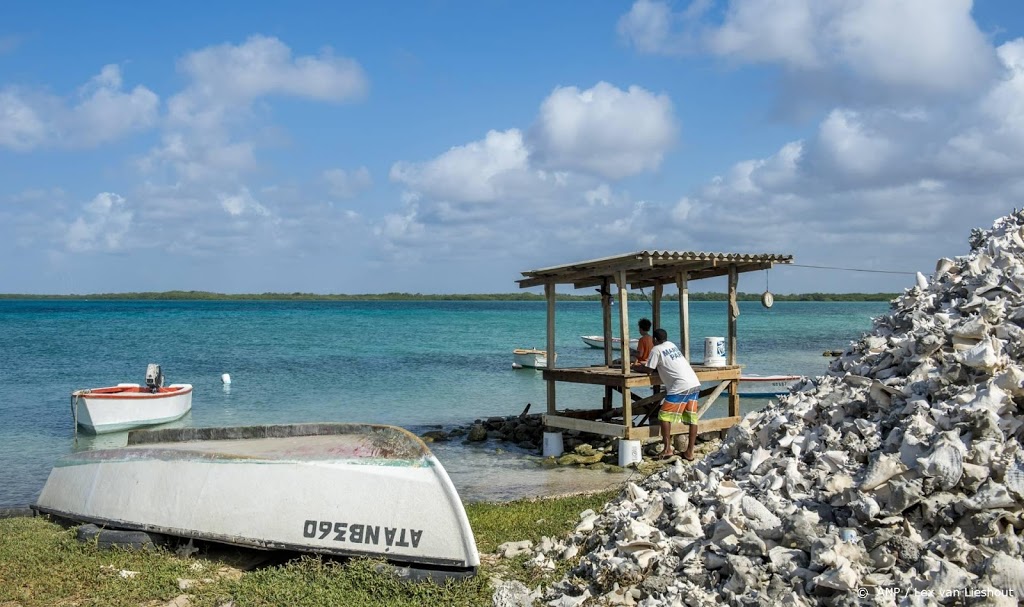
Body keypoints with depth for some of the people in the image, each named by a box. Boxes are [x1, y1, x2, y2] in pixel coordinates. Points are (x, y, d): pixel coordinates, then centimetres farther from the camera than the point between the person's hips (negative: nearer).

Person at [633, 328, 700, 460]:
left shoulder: (656, 349, -1)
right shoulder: (671, 345, 22)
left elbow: (649, 370, 1)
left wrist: (638, 368, 19)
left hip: (680, 387, -8)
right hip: (695, 384, 8)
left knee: (665, 416, 0)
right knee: (692, 418, 8)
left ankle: (667, 449, -5)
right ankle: (690, 452, 10)